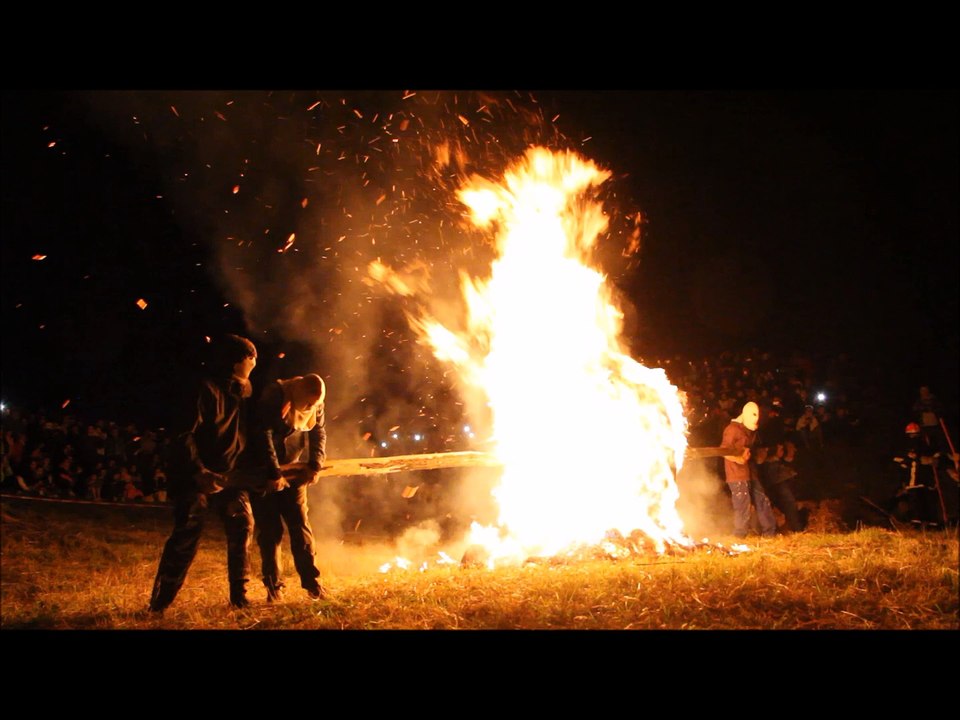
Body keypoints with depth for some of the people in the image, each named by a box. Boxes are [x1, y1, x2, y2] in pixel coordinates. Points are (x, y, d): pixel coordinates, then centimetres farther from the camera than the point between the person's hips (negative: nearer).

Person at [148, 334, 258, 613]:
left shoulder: (245, 391, 8)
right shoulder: (207, 390, -15)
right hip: (197, 477, -7)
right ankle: (159, 605, 2)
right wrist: (199, 472, -28)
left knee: (242, 527, 1)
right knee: (185, 540, -7)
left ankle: (238, 596, 12)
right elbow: (185, 436, -19)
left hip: (229, 475, 7)